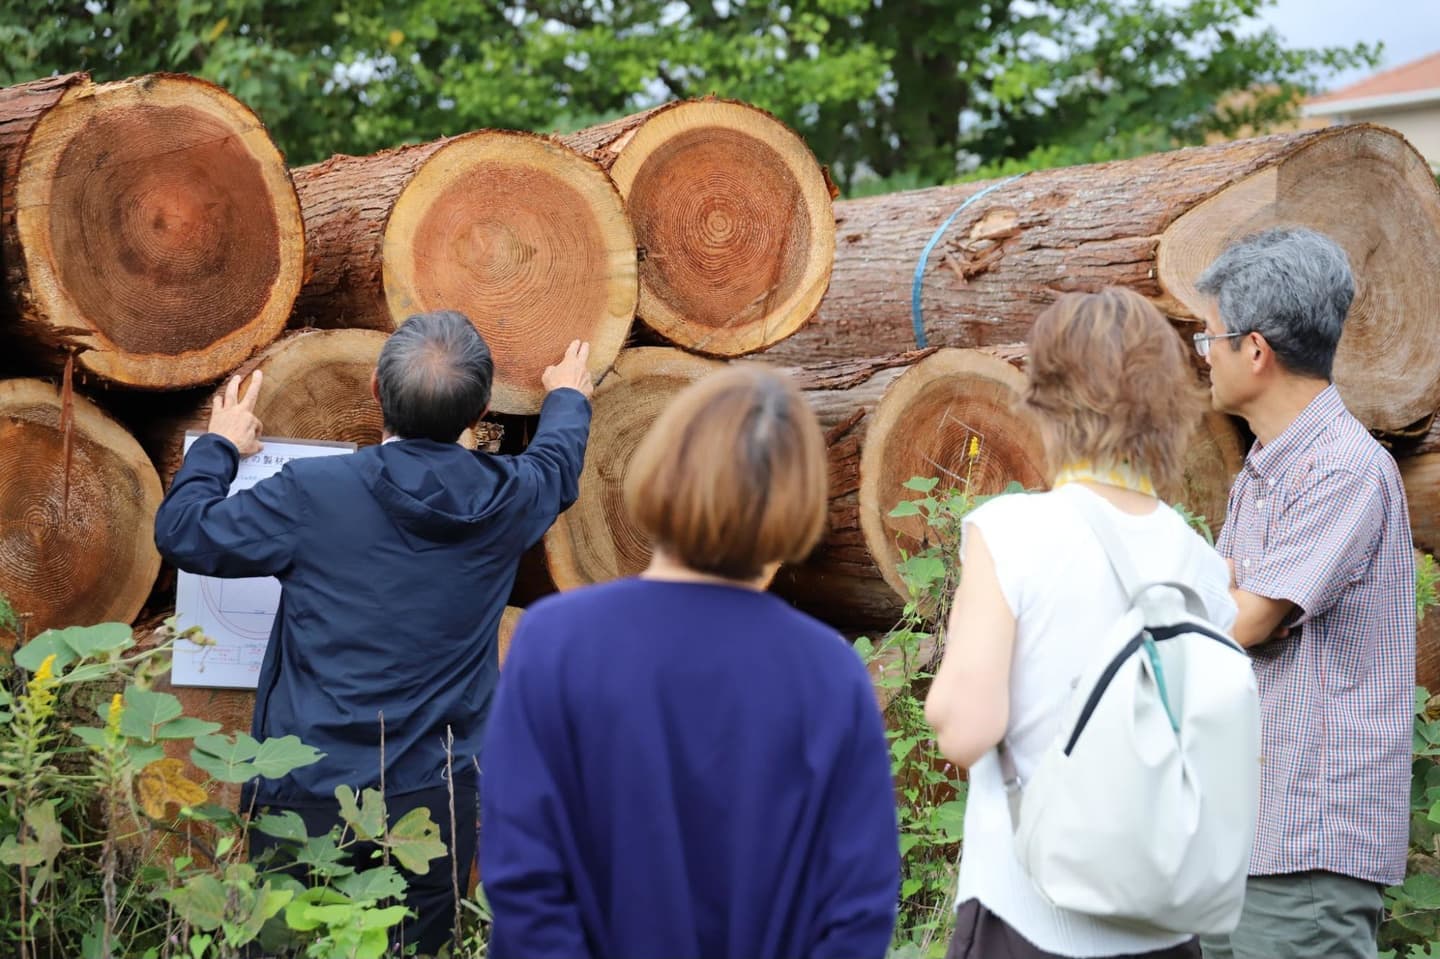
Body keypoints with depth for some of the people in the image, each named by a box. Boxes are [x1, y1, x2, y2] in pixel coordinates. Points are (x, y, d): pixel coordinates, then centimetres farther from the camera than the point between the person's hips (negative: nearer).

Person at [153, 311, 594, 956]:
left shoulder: (311, 494, -15)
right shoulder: (508, 498, -4)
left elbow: (181, 533, -1)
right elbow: (558, 464, 21)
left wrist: (219, 446, 18)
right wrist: (568, 397, 44)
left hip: (309, 799, -2)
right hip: (435, 802, 3)